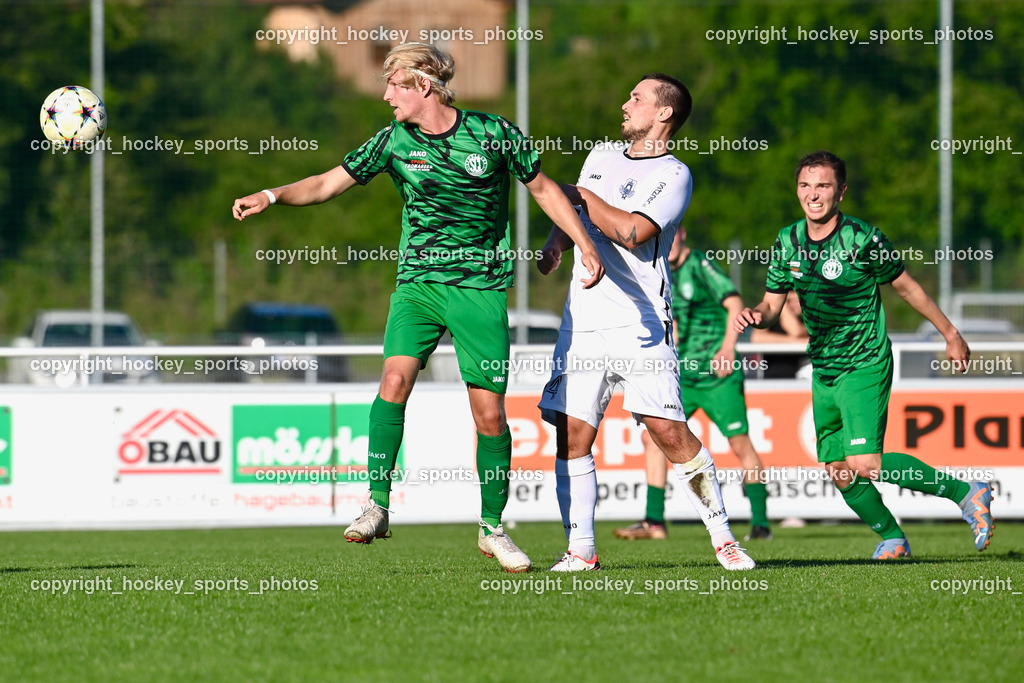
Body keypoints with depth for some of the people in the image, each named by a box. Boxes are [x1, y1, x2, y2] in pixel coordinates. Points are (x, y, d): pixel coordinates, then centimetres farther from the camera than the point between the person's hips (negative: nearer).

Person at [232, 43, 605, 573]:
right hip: (417, 283, 2)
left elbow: (544, 189, 7)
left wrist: (585, 246, 1)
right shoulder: (394, 140, 1)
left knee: (489, 410, -3)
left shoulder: (495, 133, -4)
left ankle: (492, 527, 12)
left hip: (481, 287, -2)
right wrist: (272, 196, -8)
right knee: (395, 377, -21)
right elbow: (329, 183, 7)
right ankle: (378, 504, -16)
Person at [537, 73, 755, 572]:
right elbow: (572, 213, 33)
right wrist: (553, 250, 14)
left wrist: (581, 195, -4)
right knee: (571, 435, -5)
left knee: (669, 432, -10)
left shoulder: (673, 175, -2)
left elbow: (631, 232, -15)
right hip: (581, 321, 5)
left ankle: (722, 539, 1)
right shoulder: (601, 157, 18)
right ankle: (580, 550, 1)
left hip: (640, 324, -5)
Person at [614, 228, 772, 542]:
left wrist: (727, 349, -25)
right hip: (682, 376, 8)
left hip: (717, 375, -8)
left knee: (740, 442, -8)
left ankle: (760, 523, -3)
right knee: (652, 436, 0)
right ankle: (654, 522, 5)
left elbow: (734, 302, -17)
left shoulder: (701, 266, -9)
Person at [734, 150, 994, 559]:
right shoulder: (788, 242, 0)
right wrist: (755, 316, -17)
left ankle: (964, 492, -6)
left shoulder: (862, 239, -15)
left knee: (865, 464, -20)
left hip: (865, 366, -6)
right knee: (838, 473, 7)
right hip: (823, 370, 6)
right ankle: (892, 538, 29)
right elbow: (772, 306, 8)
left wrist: (951, 336, 6)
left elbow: (906, 286, -2)